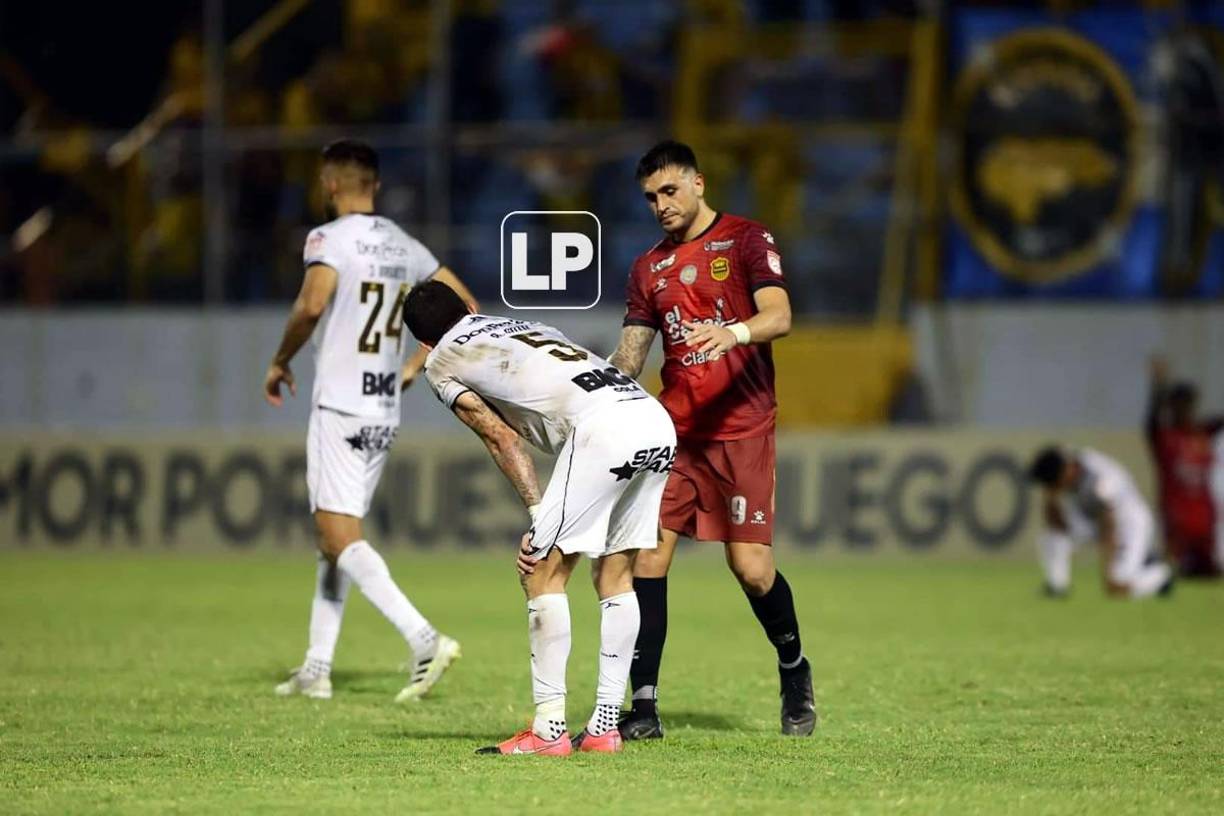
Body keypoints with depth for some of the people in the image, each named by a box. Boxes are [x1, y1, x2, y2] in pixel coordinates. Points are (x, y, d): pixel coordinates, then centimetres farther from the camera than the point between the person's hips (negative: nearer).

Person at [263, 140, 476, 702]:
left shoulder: (330, 238, -9)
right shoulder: (404, 246, 12)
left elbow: (312, 303, -26)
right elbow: (463, 306, 16)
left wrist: (280, 361, -10)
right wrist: (416, 365, 20)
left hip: (340, 410, -8)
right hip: (385, 414, 8)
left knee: (341, 537, -11)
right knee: (333, 536, 15)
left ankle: (424, 640, -27)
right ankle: (317, 669, 16)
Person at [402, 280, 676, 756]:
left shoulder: (442, 363, 16)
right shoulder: (521, 328, 35)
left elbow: (502, 438, 7)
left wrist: (538, 518, 4)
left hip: (604, 427, -7)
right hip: (657, 418, 7)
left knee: (543, 571, 2)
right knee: (615, 573, 16)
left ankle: (549, 730, -2)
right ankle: (604, 727, 17)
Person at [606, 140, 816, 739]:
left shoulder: (746, 240, 0)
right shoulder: (648, 267, 16)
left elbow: (779, 317, -14)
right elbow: (629, 355, 16)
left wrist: (733, 332, -34)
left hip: (741, 429, -5)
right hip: (673, 430, 5)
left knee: (751, 567, -8)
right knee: (646, 555, -9)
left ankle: (794, 672, 20)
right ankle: (644, 707, -6)